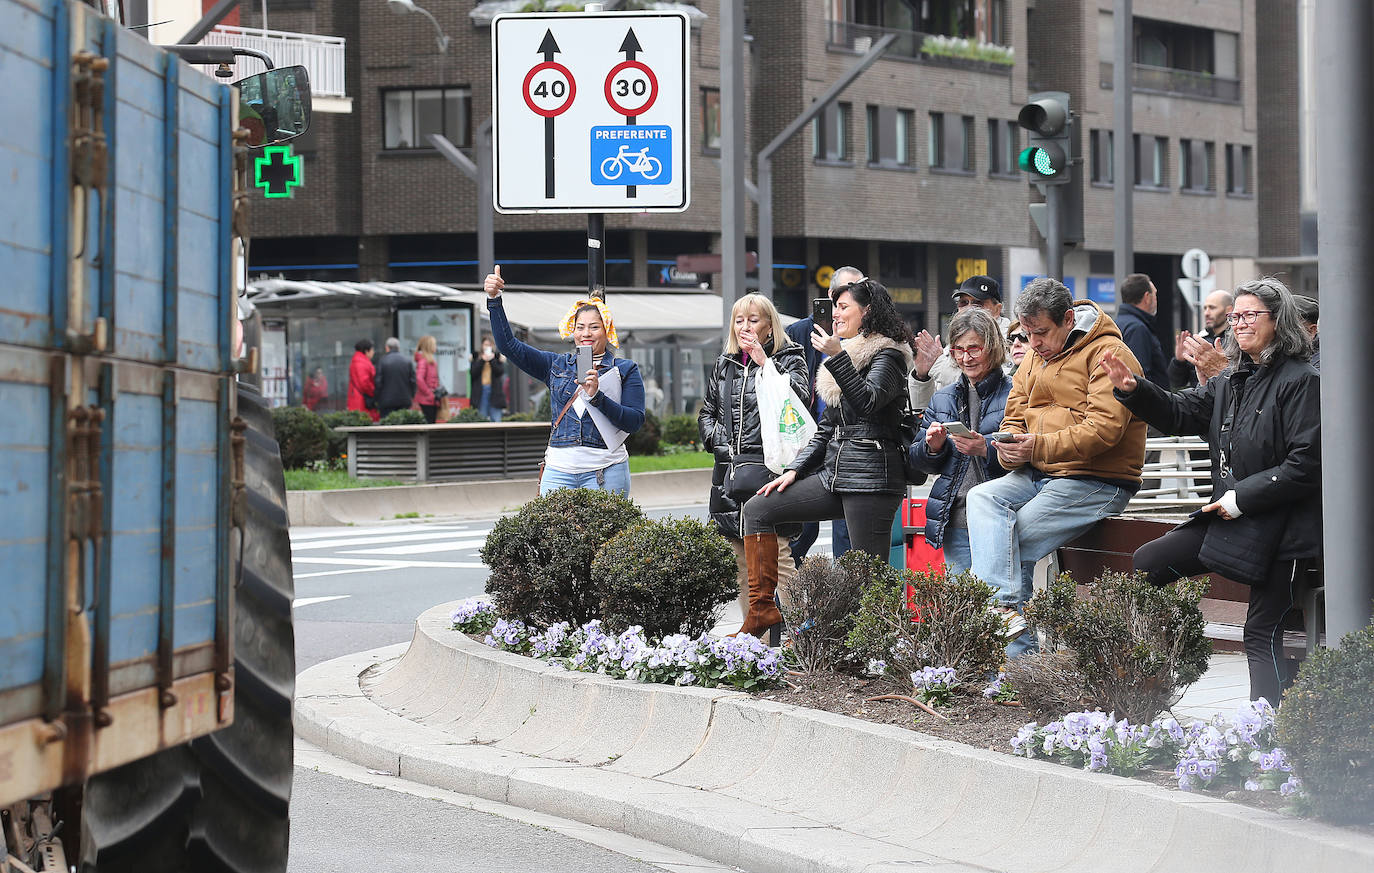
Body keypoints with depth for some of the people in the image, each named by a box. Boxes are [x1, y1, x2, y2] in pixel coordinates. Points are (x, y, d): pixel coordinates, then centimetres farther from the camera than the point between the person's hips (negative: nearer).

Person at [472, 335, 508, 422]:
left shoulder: (498, 357, 9)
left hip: (494, 391, -1)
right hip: (481, 391, 1)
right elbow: (473, 373, -2)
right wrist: (482, 361, -10)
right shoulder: (476, 357, 11)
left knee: (495, 419, -4)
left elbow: (500, 372, -5)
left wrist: (491, 360, -13)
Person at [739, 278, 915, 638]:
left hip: (870, 477, -9)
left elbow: (867, 401, -23)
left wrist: (838, 358, -26)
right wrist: (795, 469, 15)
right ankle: (763, 607, 2)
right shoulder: (848, 354, 22)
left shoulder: (888, 355, -4)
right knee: (757, 509, 4)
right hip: (834, 473, 9)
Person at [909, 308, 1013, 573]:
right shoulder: (943, 399, 16)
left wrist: (986, 449, -23)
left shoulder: (1013, 393, -2)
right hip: (955, 522, 5)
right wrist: (933, 447, -3)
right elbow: (918, 460, 19)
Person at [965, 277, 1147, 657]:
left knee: (1016, 541, -20)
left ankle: (1018, 653, -13)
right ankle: (1005, 606, -32)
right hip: (1037, 474, 8)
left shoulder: (1108, 354, -9)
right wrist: (1009, 448, -7)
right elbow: (1015, 418, 18)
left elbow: (1104, 429, -21)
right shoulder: (1036, 356, 17)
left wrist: (1038, 447, -30)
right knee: (982, 498, -19)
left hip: (1097, 481, -8)